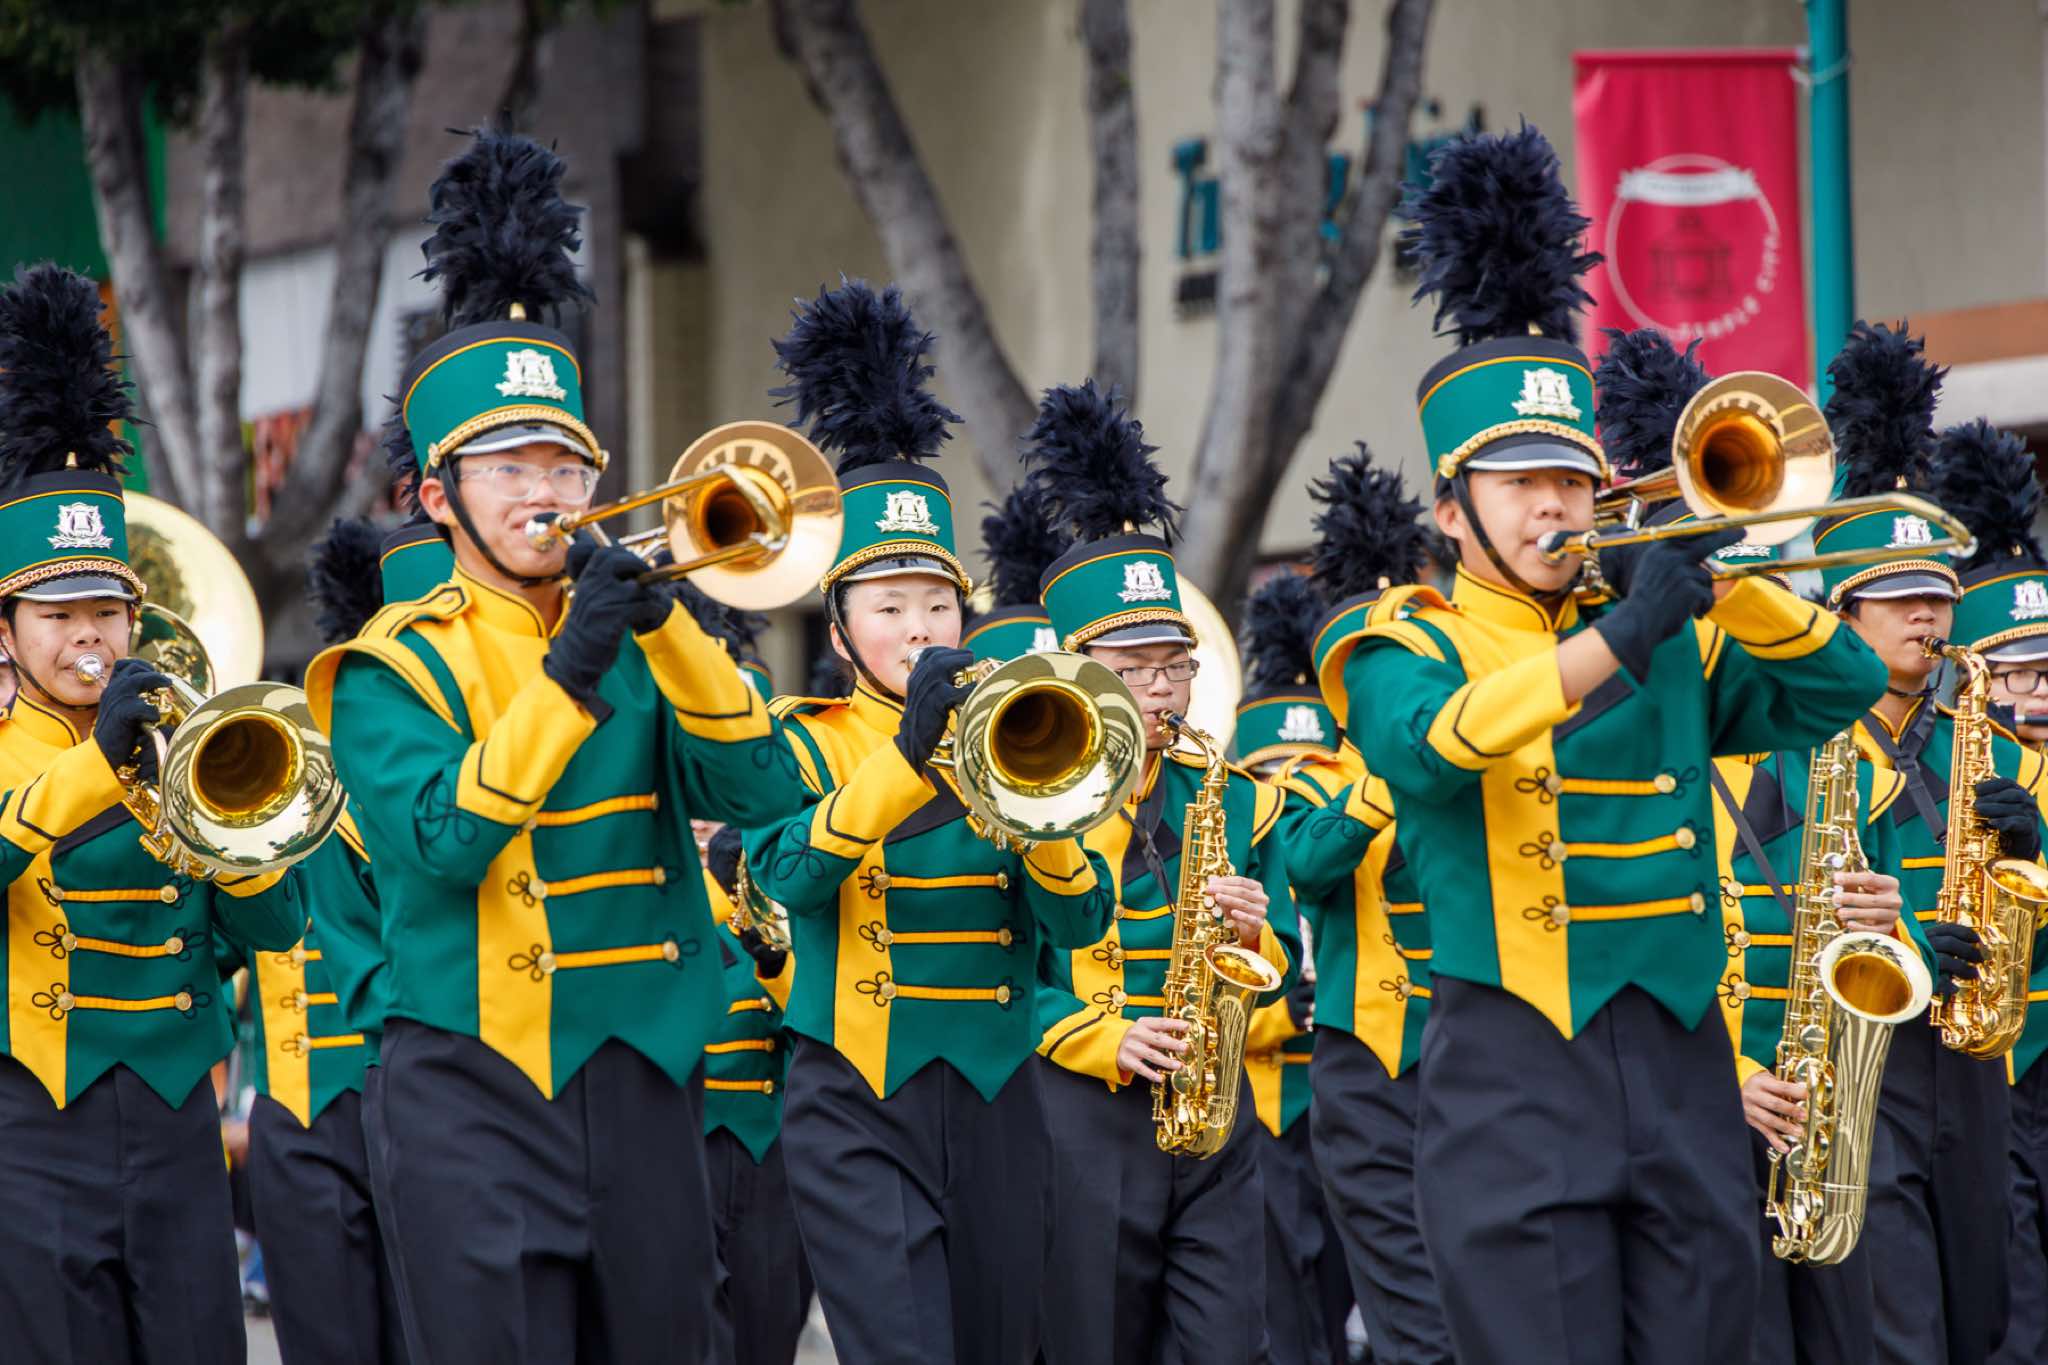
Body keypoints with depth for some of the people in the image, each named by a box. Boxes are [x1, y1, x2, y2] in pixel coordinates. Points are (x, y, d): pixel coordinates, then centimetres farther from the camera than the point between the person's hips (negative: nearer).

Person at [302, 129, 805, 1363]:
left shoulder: (639, 642, 12)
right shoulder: (393, 666, 0)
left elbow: (758, 789, -3)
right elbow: (441, 843, -17)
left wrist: (666, 625, -14)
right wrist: (569, 673, -22)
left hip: (646, 1083, 5)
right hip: (477, 1093, -4)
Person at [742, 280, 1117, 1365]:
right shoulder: (803, 743, 3)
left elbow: (1079, 922, 0)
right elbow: (785, 869, -19)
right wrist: (910, 752, -31)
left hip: (994, 1102, 4)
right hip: (856, 1105, -4)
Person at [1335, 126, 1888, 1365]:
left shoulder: (1676, 649, 17)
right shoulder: (1408, 647, 5)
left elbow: (1846, 684, 6)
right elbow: (1428, 741, -18)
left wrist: (1711, 582, -7)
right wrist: (1620, 637, -23)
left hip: (1684, 1074, 4)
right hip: (1515, 1077, -4)